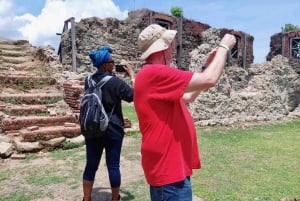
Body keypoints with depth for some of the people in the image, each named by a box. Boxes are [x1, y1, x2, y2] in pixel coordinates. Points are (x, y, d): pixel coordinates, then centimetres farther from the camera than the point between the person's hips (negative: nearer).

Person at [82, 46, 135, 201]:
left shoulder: (88, 81, 3)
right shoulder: (115, 81, -14)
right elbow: (134, 96, -9)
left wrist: (113, 74, 18)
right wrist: (132, 75, 0)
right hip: (113, 129, -5)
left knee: (91, 165, 13)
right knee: (113, 166, 7)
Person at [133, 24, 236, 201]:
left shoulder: (155, 76, 13)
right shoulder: (154, 73, -20)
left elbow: (188, 97, 19)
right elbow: (209, 80, -24)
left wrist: (207, 66, 15)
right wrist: (224, 47, -7)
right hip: (168, 169, -11)